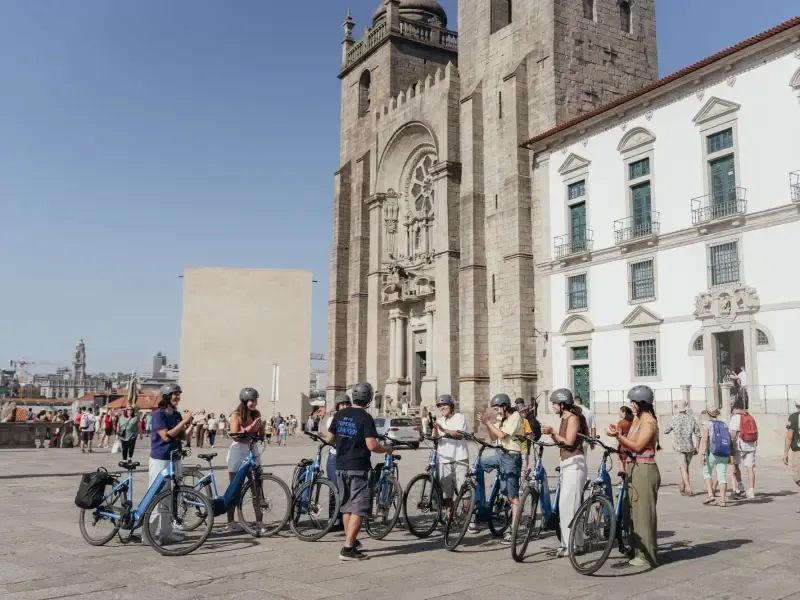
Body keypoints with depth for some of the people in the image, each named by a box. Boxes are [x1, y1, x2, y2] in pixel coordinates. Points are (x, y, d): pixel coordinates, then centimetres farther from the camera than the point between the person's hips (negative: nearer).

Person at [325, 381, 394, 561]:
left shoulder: (340, 415, 5)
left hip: (341, 467, 7)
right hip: (359, 468, -7)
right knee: (358, 508, -4)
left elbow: (329, 439, 8)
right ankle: (348, 549, -9)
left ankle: (351, 541, 30)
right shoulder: (366, 418, -13)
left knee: (346, 506, 17)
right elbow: (372, 445, -19)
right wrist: (387, 449, -1)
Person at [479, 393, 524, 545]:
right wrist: (487, 424, -2)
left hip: (512, 457, -9)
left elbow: (502, 435, -20)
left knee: (513, 495, -6)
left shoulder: (515, 417, -11)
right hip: (502, 455, 9)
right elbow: (494, 437, 12)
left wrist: (488, 422, -13)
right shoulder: (504, 419, 15)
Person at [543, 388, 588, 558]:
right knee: (566, 504, 9)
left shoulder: (573, 418, -10)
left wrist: (553, 432, -11)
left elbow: (568, 442, -17)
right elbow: (561, 442, 13)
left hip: (574, 463, -9)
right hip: (566, 463, 9)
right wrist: (551, 434, -2)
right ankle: (568, 542, 14)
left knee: (568, 504, -10)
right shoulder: (565, 419, 16)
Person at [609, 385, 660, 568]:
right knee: (634, 511, 13)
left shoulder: (649, 422, -12)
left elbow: (637, 445, -18)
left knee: (644, 512, -4)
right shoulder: (637, 419, 15)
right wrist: (618, 436, -4)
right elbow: (629, 445, 12)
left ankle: (647, 556, 3)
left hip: (645, 469, -9)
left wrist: (619, 436, -19)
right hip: (634, 468, 9)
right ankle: (638, 551, 22)